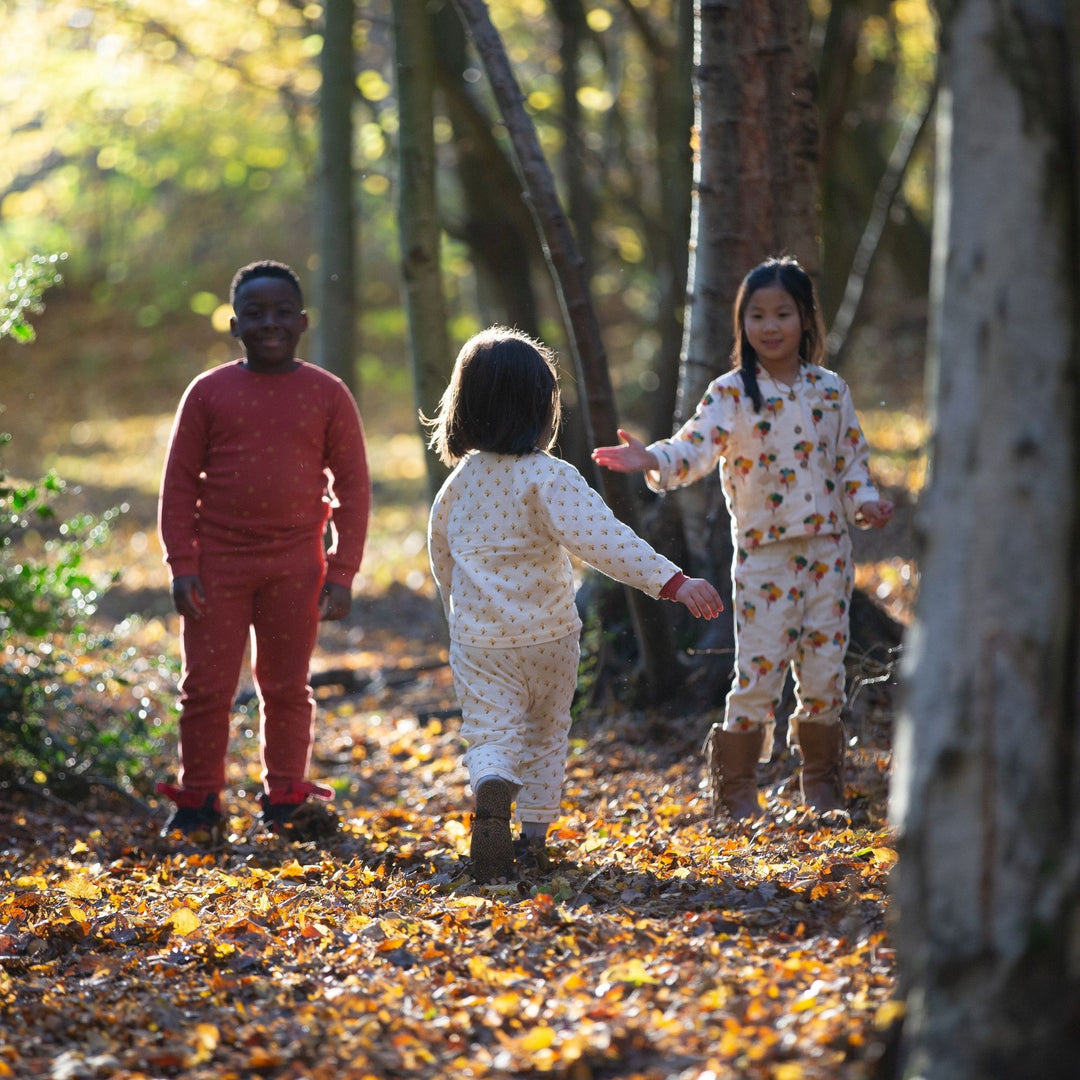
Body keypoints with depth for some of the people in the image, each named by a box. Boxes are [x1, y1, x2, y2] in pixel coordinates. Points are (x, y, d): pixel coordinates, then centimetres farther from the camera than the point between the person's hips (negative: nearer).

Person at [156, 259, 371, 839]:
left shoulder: (327, 395, 1)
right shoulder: (208, 393, 1)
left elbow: (353, 488, 3)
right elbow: (178, 484, 3)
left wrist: (341, 574, -2)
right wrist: (181, 565, -5)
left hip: (294, 566, 0)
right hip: (218, 563, 0)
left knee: (286, 686, 8)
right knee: (206, 685, 3)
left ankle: (285, 800, 20)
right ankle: (198, 800, 15)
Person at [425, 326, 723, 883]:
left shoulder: (459, 482, 0)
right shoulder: (548, 477, -17)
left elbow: (440, 547, 14)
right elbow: (599, 538, -30)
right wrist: (672, 581, -35)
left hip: (476, 640, 2)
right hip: (547, 632, -2)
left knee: (491, 733, -1)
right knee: (545, 733, 19)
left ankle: (491, 793, -32)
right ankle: (534, 833, 23)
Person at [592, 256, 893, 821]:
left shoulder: (830, 389, 7)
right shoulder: (732, 392, -4)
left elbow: (851, 456, 15)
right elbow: (696, 445, -18)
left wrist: (864, 499, -4)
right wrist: (652, 460, -37)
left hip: (827, 546, 3)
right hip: (763, 551, -3)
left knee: (824, 665, 6)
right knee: (759, 668, -5)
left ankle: (822, 783, 21)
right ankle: (736, 786, 7)